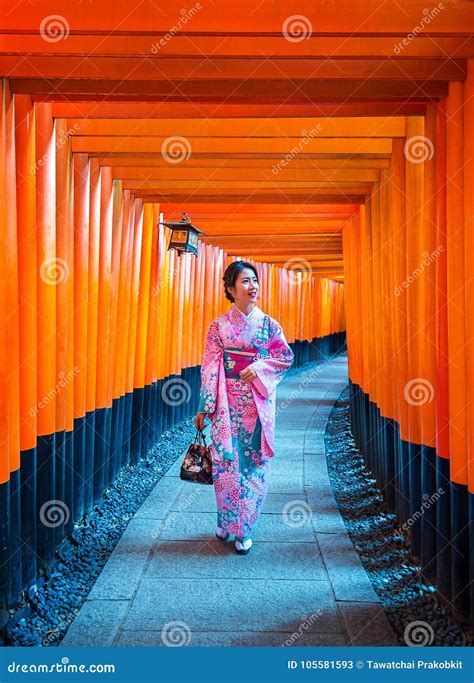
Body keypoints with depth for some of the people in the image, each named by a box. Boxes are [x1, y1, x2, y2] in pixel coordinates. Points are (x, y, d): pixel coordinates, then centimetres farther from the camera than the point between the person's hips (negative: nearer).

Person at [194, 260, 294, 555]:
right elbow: (210, 368, -2)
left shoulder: (268, 324, 3)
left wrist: (260, 367, -12)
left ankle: (244, 528, 15)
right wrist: (204, 408, -4)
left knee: (254, 464, 3)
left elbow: (287, 357, 6)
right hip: (227, 403, -1)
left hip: (258, 404, 1)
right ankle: (226, 521, 23)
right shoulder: (219, 325, 0)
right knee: (226, 462, 3)